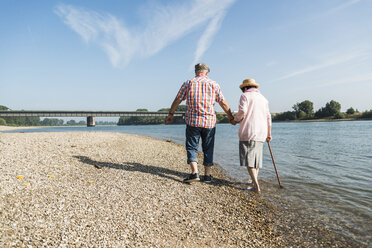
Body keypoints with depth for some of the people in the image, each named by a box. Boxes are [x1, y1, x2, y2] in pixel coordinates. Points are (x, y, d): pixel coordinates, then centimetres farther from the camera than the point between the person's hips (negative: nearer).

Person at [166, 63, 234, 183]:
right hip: (209, 121, 1)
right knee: (208, 149, 11)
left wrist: (170, 114, 20)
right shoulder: (213, 84, 5)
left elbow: (177, 100, 7)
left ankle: (194, 172, -9)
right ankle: (207, 175, 16)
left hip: (193, 121, -1)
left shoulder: (188, 83, 4)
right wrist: (231, 117, 19)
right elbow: (223, 103, 8)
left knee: (191, 147, 5)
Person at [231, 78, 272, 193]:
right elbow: (268, 117, 21)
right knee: (256, 157, 18)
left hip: (248, 132, -7)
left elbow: (242, 111, -14)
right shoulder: (263, 98, 20)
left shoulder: (245, 96, 1)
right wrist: (269, 134, 28)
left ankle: (256, 186, -12)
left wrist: (235, 120, 5)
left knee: (248, 158, -5)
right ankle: (255, 181, 27)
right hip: (261, 132, 7)